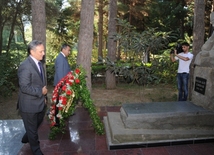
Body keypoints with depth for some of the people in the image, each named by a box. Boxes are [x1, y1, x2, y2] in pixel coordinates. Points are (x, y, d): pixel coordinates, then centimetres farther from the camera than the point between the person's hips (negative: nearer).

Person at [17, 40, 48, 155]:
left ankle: (26, 138, 53)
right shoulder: (25, 66, -24)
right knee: (32, 129, 13)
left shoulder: (39, 63, 5)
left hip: (40, 103, 8)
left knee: (36, 125, 27)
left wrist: (44, 97, 11)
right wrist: (40, 91, -20)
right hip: (29, 105, -8)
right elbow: (24, 87, -27)